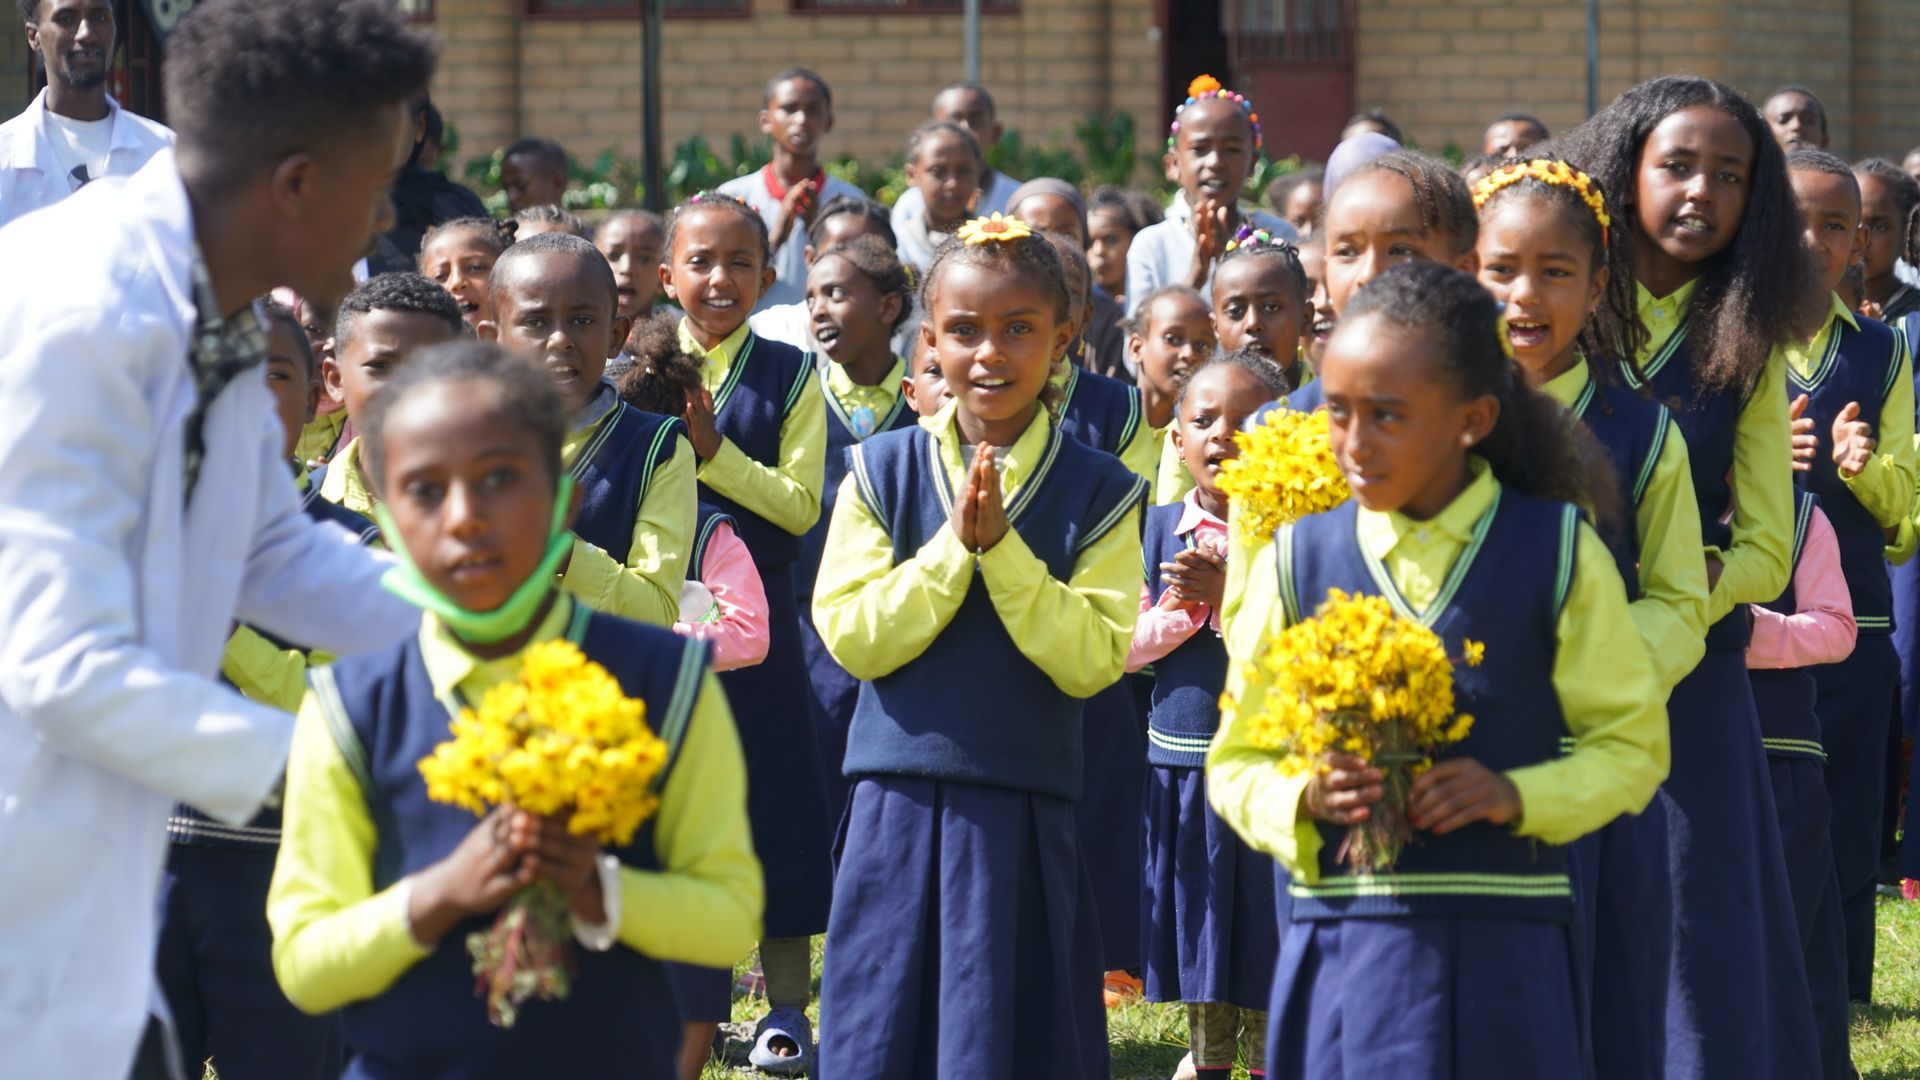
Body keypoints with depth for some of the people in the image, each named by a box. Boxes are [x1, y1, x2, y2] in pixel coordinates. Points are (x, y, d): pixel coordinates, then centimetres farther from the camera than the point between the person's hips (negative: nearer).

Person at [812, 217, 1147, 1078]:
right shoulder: (882, 471, 3)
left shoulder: (1098, 492, 0)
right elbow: (849, 634, -5)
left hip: (1024, 812, -1)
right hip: (897, 806, 1)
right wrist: (953, 546, -15)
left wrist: (1002, 546, -16)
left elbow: (1092, 660, -8)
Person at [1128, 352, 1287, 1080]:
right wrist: (1180, 613, -13)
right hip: (1180, 764, 4)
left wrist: (1231, 594, -24)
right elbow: (1123, 648, 4)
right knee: (1196, 934, 13)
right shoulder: (1158, 528, 5)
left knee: (1266, 950, 1)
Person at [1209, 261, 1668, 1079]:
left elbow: (1633, 744, 5)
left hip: (1505, 951, -1)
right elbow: (1237, 761, 9)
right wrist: (1302, 799, -12)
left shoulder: (1558, 554, 0)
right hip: (1343, 943, 1)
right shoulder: (1298, 560, 4)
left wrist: (1518, 795, -12)